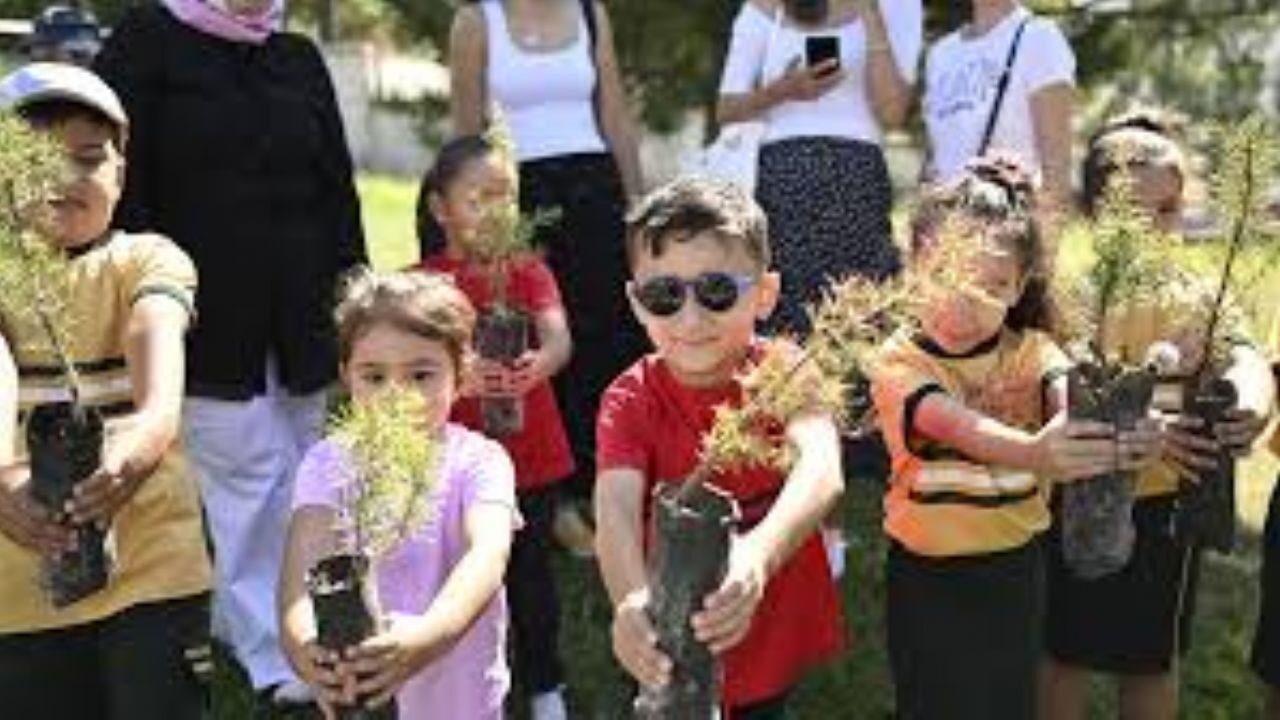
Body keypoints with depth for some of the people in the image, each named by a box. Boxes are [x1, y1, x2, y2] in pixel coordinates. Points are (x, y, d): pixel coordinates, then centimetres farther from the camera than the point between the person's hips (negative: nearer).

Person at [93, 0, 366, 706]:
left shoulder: (300, 58, 13)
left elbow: (337, 187, 13)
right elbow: (122, 180, -7)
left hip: (299, 312, 5)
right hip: (207, 313, -5)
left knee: (294, 469, 8)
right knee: (250, 469, -6)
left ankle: (237, 613, 25)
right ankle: (273, 654, 3)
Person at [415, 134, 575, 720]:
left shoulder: (530, 272, 2)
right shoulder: (426, 283, -4)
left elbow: (559, 339, -14)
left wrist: (538, 364, -37)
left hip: (533, 454, 2)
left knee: (531, 572, 12)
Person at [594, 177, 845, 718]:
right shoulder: (630, 402, -14)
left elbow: (822, 468, -35)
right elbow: (616, 507, -31)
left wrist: (760, 554, -56)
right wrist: (631, 601, -53)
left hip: (779, 631, 1)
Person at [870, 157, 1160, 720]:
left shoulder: (1030, 351, -4)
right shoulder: (899, 361, -14)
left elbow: (1073, 402, -25)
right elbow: (959, 427, -33)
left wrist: (1123, 429, -50)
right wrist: (1033, 454, -54)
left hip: (1014, 570, 3)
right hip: (929, 576, -3)